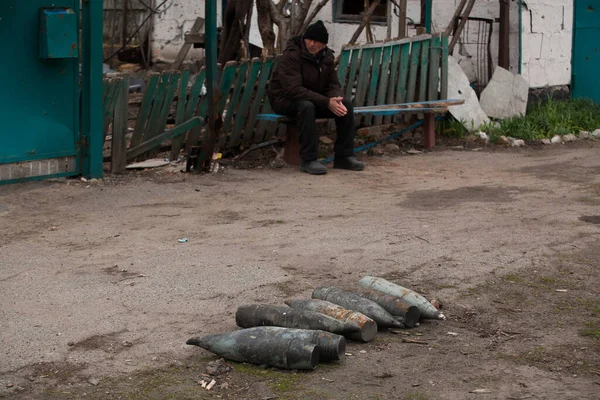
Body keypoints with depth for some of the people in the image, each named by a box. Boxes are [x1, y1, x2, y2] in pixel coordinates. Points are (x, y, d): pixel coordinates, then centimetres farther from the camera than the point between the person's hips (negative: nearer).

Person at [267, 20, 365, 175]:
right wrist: (326, 102, -35)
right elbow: (293, 89, -30)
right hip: (285, 100, -7)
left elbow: (333, 84, 3)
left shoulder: (326, 56, 1)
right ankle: (308, 160, -32)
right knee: (306, 106, -39)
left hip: (313, 99, 7)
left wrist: (336, 99, -24)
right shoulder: (291, 55, -22)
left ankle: (344, 156, -7)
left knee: (346, 104, -14)